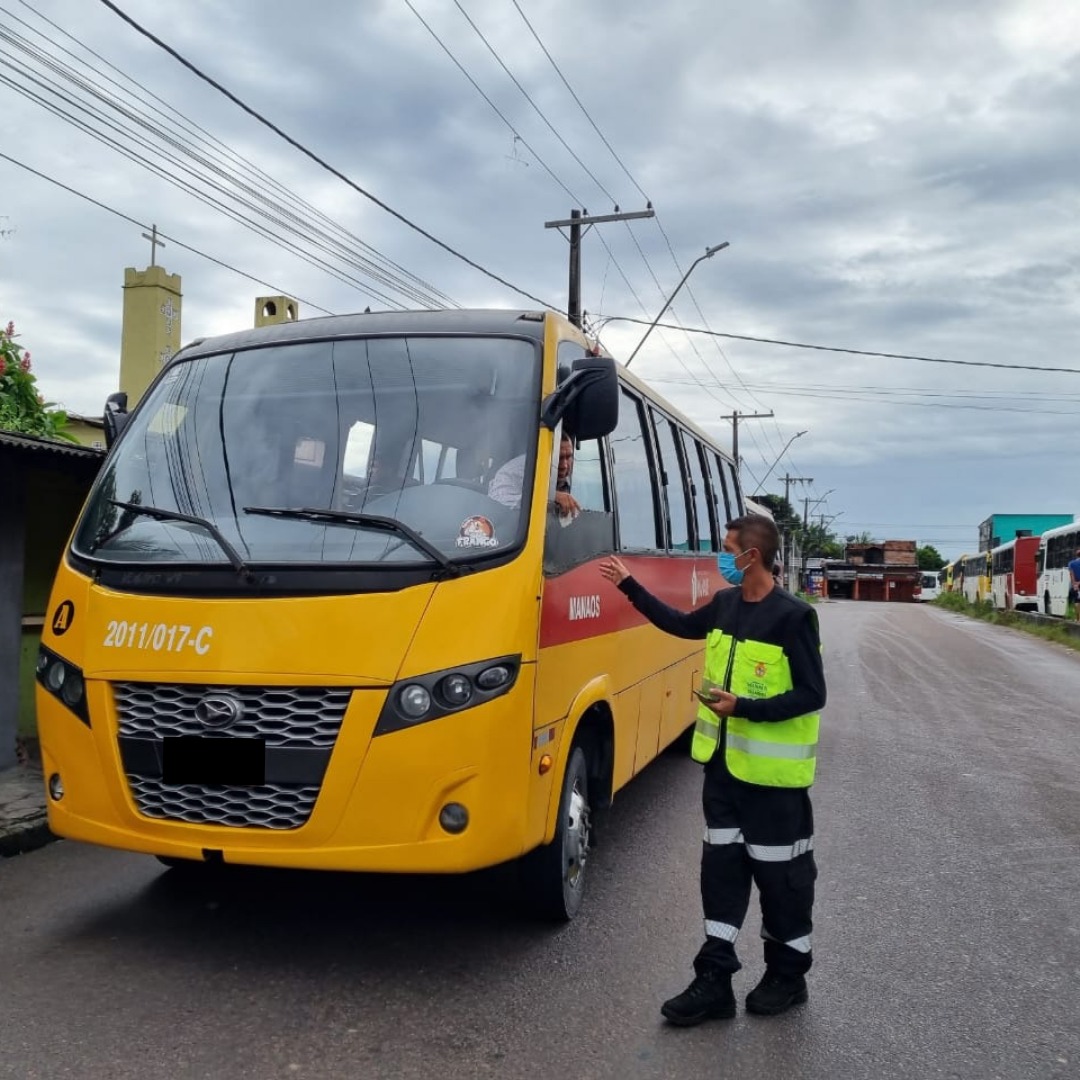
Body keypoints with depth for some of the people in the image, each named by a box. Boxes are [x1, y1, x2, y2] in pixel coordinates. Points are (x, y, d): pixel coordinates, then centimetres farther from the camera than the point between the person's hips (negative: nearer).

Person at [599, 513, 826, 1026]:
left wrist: (743, 707, -24)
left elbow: (812, 695, -16)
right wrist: (629, 585, 23)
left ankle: (788, 975, 27)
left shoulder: (793, 616, -16)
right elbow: (681, 624, 23)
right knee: (721, 866, 10)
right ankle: (714, 981, 19)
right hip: (723, 763, 7)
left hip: (772, 772, -7)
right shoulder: (725, 604, 5)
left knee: (780, 873, 8)